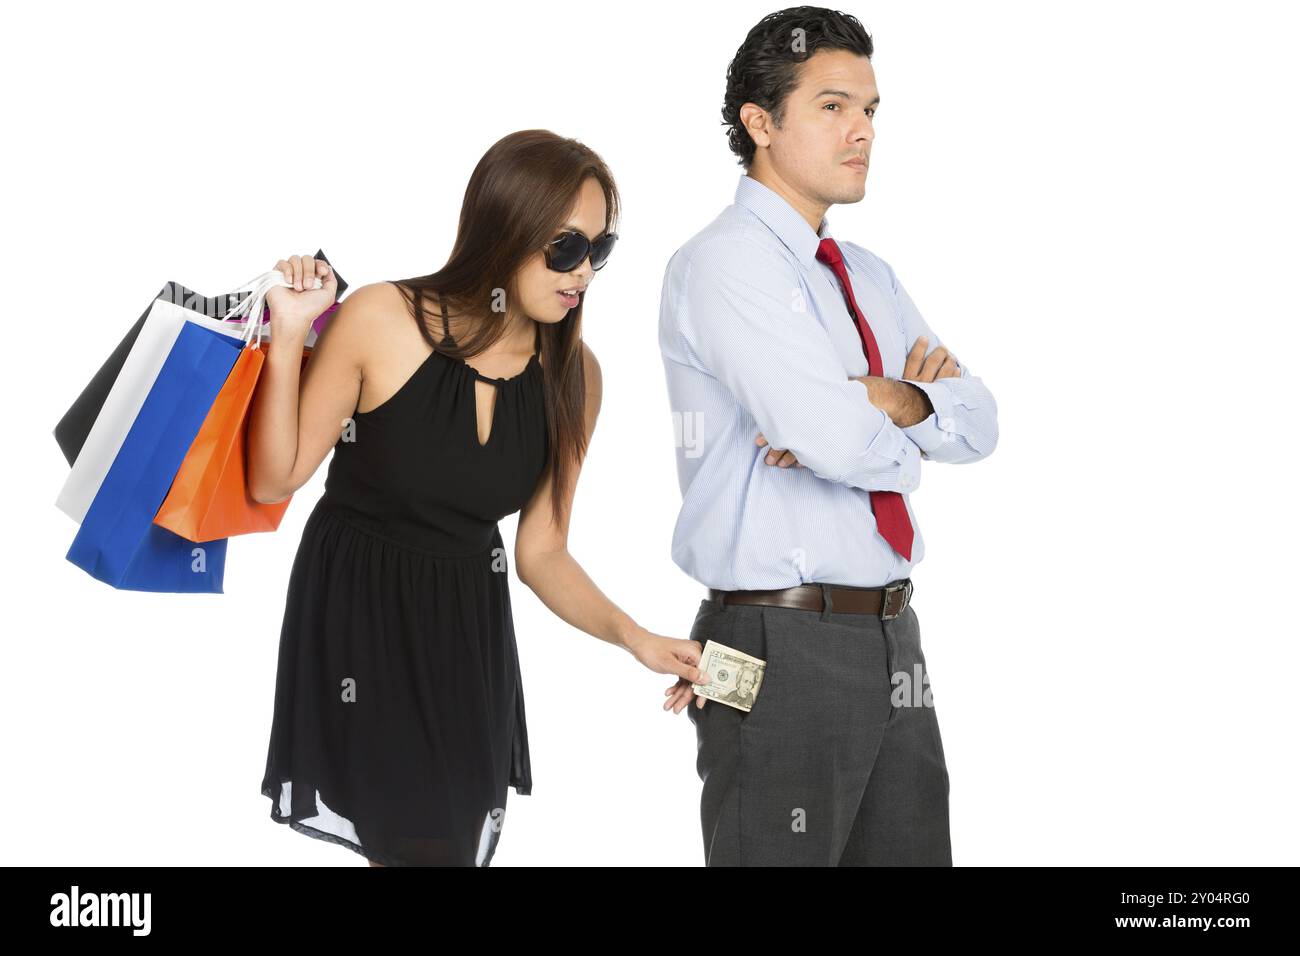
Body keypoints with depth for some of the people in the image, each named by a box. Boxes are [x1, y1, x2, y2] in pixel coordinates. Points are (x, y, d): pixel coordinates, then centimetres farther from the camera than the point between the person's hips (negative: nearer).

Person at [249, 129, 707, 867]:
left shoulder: (574, 376, -5)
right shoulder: (381, 322, -16)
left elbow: (541, 552, 0)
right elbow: (275, 480, -9)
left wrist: (634, 637, -14)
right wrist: (289, 336, -20)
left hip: (468, 629, 4)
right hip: (357, 614, -4)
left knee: (462, 842, 10)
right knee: (422, 844, -4)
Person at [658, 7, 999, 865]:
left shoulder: (869, 276, 16)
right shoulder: (725, 263, -11)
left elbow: (978, 422, 6)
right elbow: (839, 441, -23)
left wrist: (887, 402, -14)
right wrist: (909, 431, -1)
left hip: (892, 640, 8)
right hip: (783, 652, -8)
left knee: (911, 850, 12)